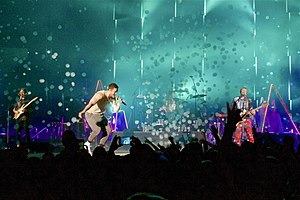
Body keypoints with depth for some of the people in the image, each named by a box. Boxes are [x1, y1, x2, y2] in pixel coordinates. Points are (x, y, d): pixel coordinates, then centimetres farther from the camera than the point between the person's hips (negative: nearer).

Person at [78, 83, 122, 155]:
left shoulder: (112, 98, -6)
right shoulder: (100, 95, -29)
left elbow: (115, 110, -7)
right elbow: (90, 104, -37)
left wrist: (119, 103, -23)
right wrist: (83, 112, -46)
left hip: (100, 115, 8)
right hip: (90, 114, -8)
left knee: (108, 130, -2)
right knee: (97, 130, -24)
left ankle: (101, 147, 11)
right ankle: (87, 144, 0)